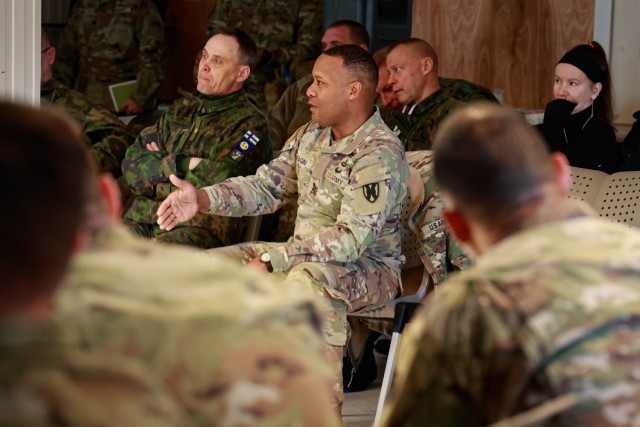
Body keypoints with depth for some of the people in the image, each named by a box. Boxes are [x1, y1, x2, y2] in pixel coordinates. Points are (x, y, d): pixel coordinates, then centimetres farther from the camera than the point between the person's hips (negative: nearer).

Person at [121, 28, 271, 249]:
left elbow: (215, 188, -12)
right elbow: (131, 164, 11)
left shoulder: (250, 124, 3)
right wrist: (182, 164, -5)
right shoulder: (179, 113, 23)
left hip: (200, 228, -6)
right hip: (141, 220, 6)